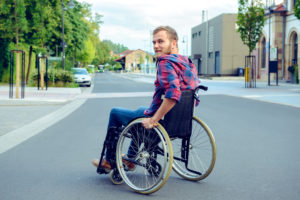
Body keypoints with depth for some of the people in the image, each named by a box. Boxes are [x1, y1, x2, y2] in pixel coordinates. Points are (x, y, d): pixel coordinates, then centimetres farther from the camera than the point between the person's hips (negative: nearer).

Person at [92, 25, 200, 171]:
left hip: (163, 120, -9)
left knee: (115, 113, 16)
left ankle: (109, 161, 28)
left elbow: (173, 94, -38)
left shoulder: (165, 62, -24)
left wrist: (153, 120, -31)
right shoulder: (187, 62, 4)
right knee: (141, 110, 39)